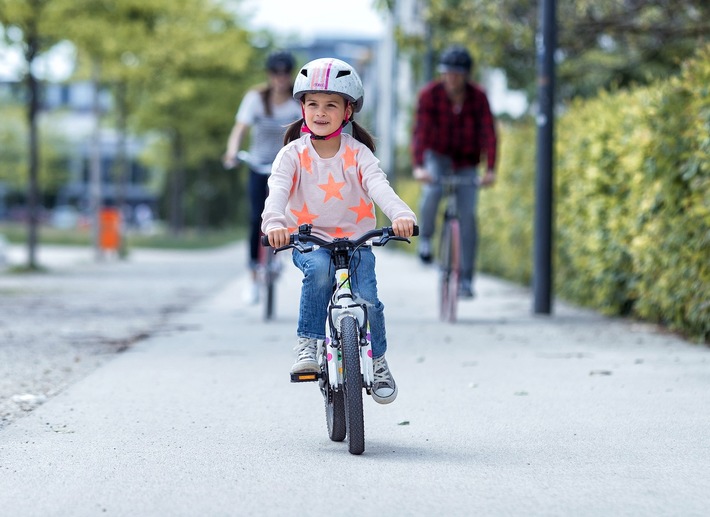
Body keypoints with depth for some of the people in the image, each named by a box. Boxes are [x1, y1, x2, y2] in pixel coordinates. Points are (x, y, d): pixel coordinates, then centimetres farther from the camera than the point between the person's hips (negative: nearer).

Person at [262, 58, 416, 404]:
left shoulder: (357, 154, -2)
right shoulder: (293, 154, -3)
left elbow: (379, 186, -19)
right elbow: (278, 190, -20)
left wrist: (401, 215, -41)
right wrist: (275, 223, -43)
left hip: (354, 240, 1)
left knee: (366, 299, -18)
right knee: (319, 267, -34)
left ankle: (378, 360, 9)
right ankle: (307, 344, -20)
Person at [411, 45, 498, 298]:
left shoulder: (478, 97, -15)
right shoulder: (429, 94, -17)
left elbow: (488, 133, -20)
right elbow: (420, 130, -24)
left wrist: (490, 170, -32)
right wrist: (418, 166, -37)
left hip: (466, 163, 1)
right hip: (438, 156, -1)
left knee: (468, 216, -10)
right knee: (432, 190, -32)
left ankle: (466, 279, -4)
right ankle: (425, 238, -6)